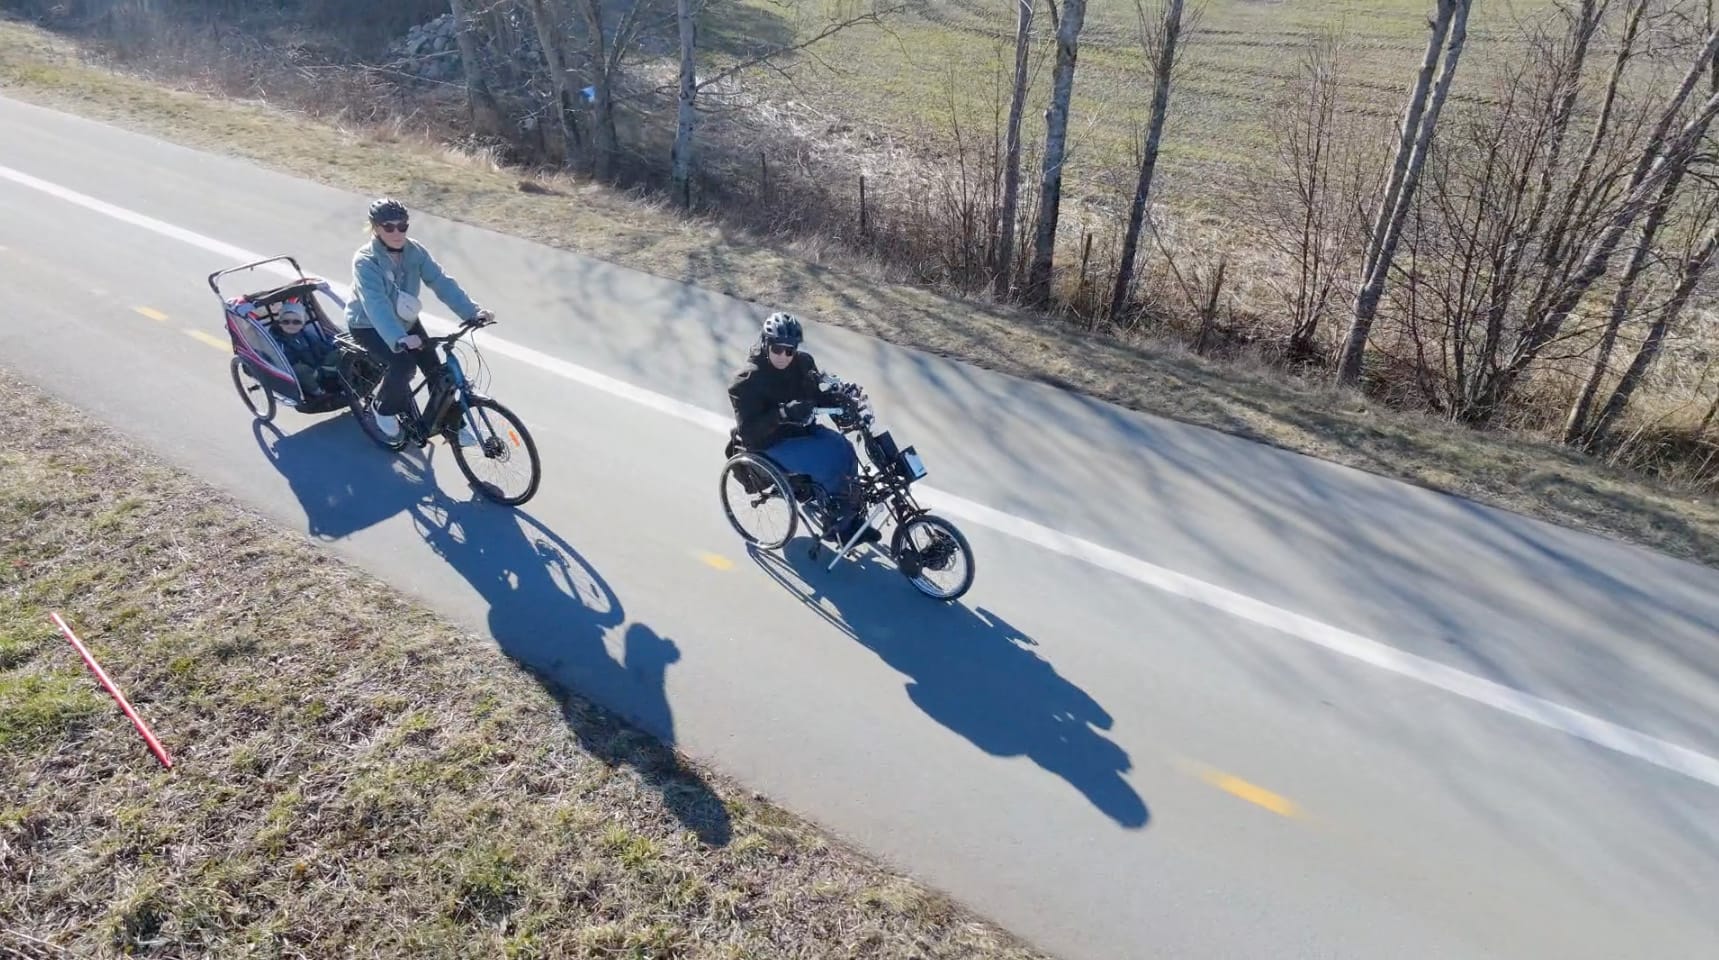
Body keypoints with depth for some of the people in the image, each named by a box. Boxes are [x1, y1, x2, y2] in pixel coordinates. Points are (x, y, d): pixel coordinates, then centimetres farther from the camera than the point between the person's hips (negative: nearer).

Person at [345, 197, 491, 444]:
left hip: (405, 320, 5)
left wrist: (473, 311, -36)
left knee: (434, 366, -5)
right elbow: (376, 304, -41)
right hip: (369, 325, -5)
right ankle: (386, 410, 1)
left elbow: (442, 282, -21)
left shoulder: (415, 251, -13)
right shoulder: (365, 261, -28)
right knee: (403, 363, -27)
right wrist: (399, 339, -57)